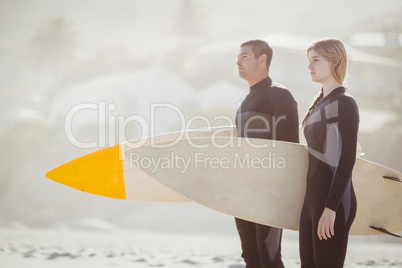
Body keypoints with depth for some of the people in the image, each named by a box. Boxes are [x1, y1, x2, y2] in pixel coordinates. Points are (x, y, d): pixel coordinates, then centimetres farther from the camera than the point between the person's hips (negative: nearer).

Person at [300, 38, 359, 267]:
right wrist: (312, 202, 16)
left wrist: (331, 207, -21)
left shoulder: (345, 103, -11)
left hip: (334, 201, -8)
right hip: (313, 197, 8)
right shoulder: (320, 103, 14)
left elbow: (347, 160, -17)